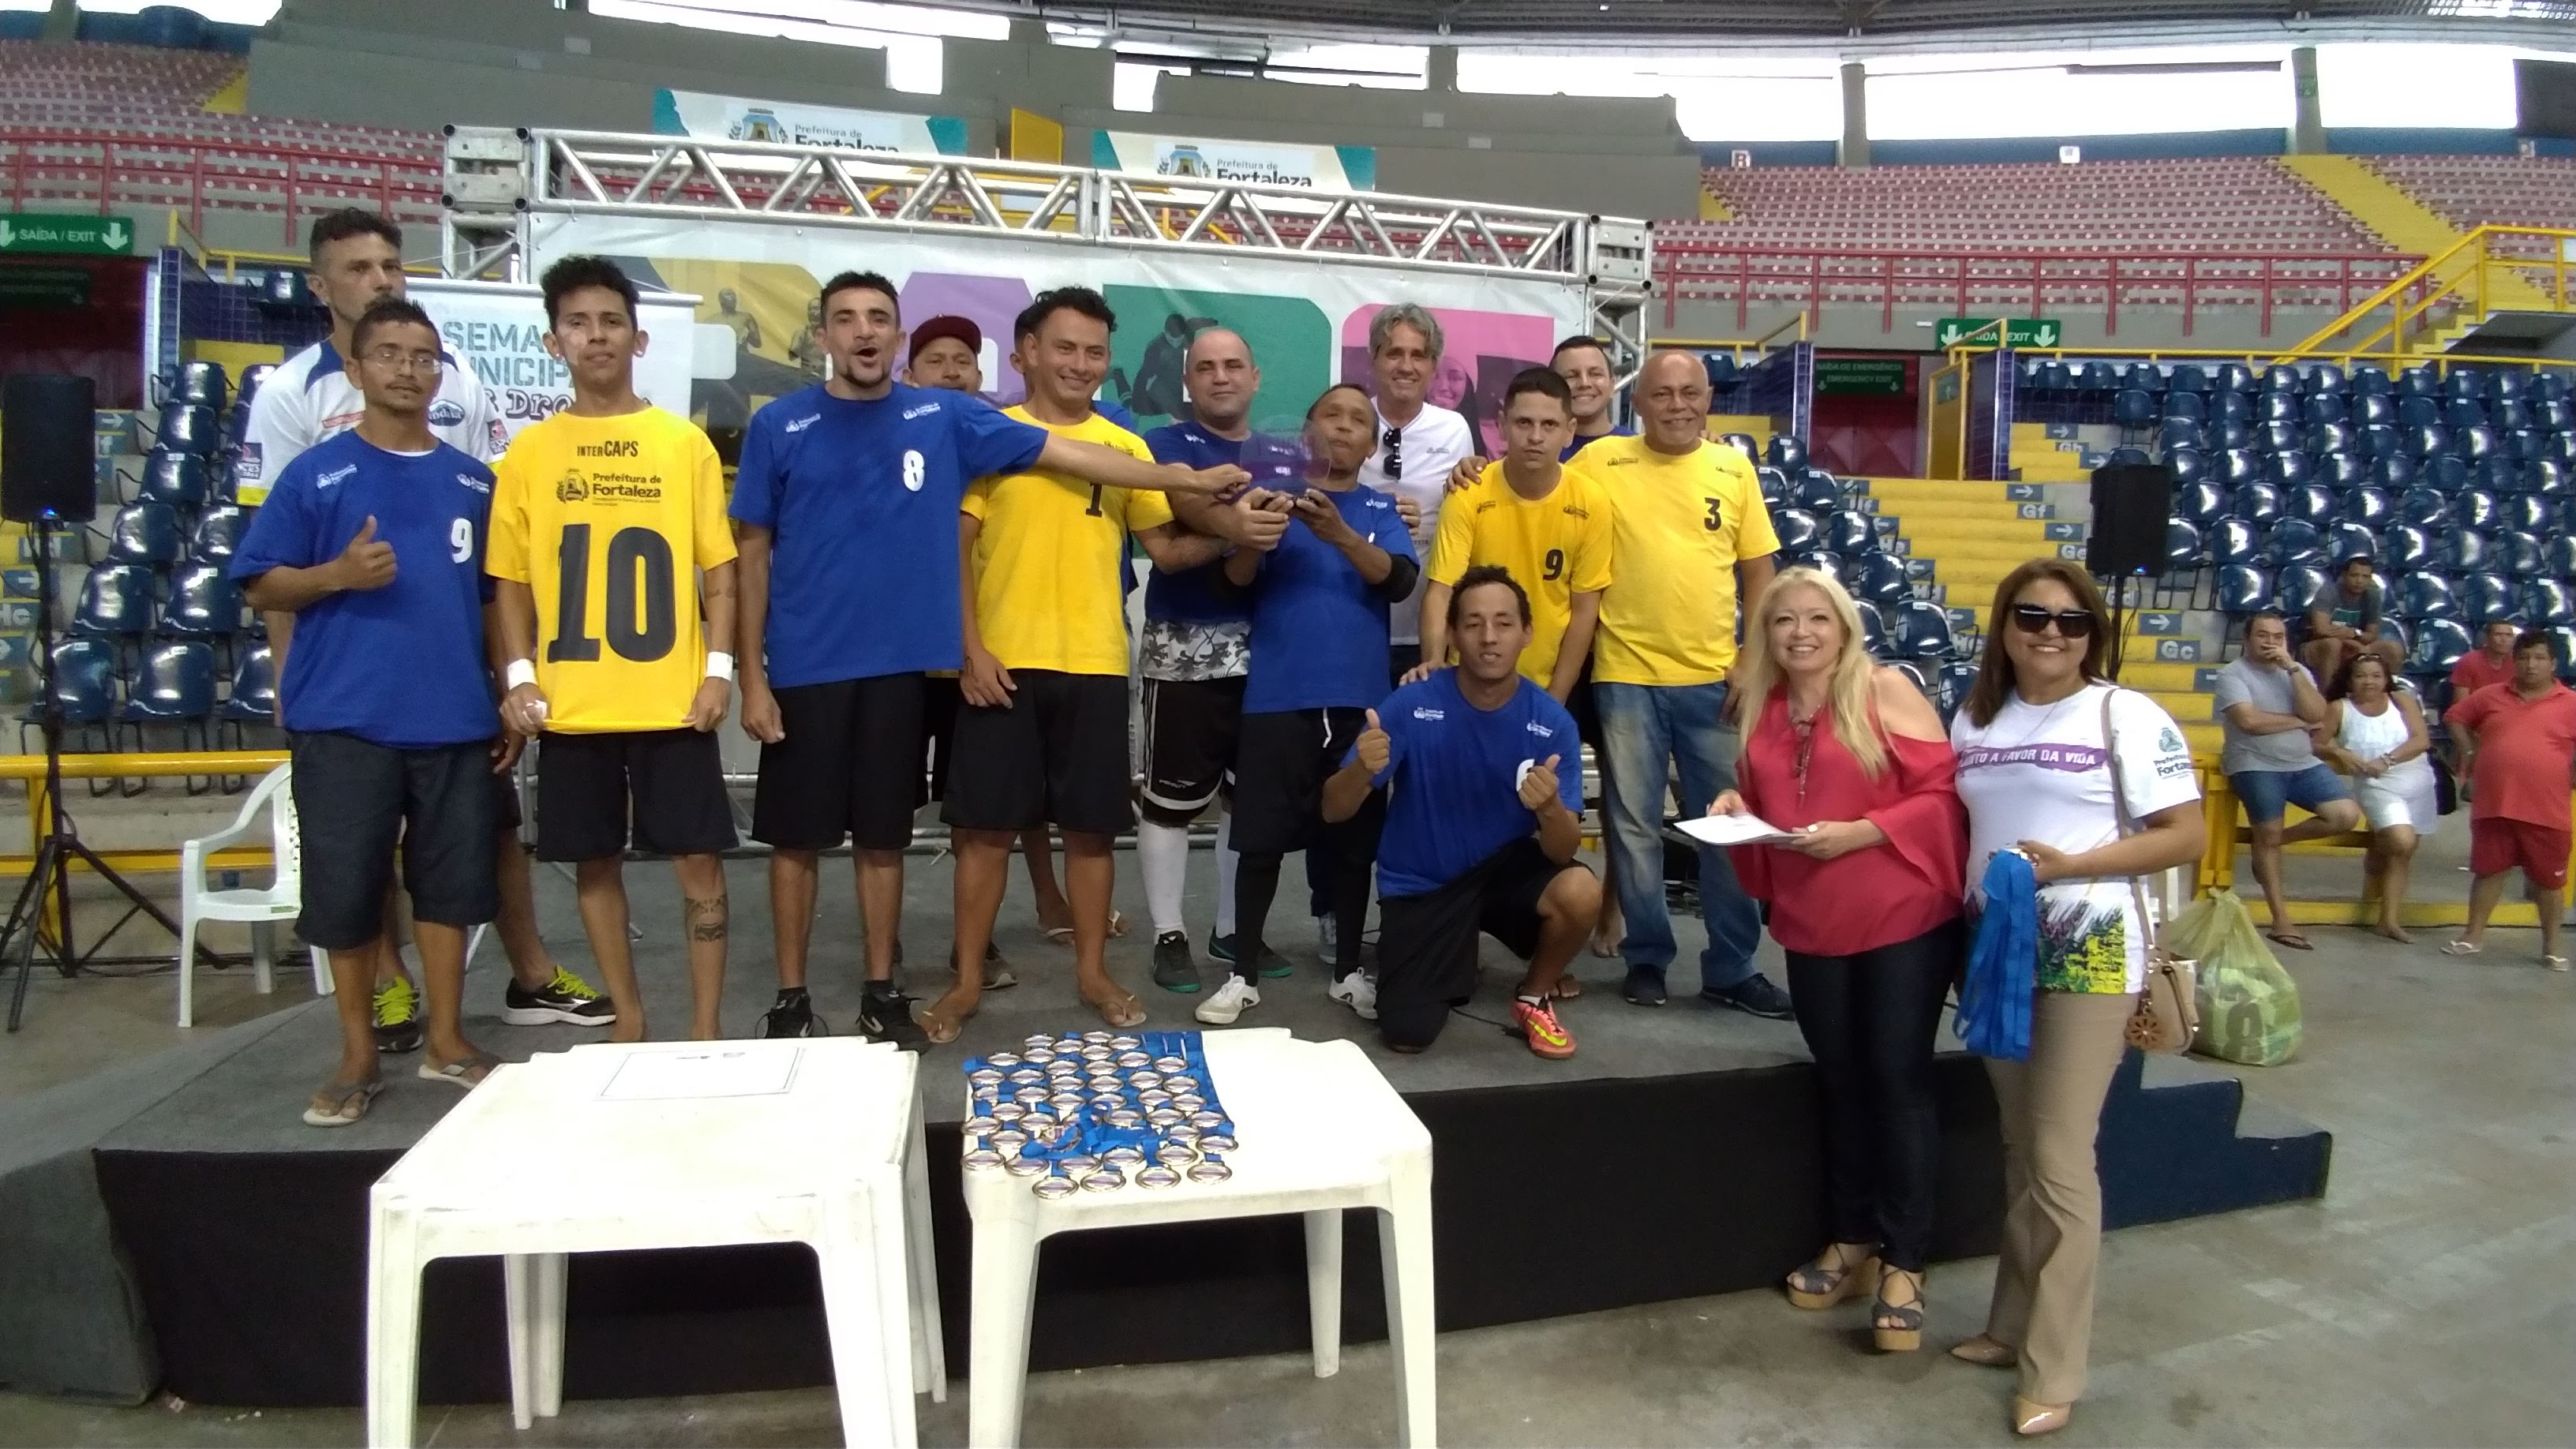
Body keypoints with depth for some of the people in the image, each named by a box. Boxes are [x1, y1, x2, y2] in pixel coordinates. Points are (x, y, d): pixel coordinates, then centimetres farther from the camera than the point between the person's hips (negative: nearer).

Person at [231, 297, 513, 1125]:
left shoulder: (474, 481, 9)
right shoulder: (315, 474, 1)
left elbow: (499, 600, 13)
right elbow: (264, 588, 1)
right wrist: (338, 574, -18)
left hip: (456, 720, 2)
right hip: (343, 722, -2)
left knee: (451, 879, 8)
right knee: (346, 887, 4)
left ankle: (447, 1040, 22)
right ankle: (358, 1055, 19)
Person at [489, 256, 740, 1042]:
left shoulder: (685, 442, 4)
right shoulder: (529, 451, 7)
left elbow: (717, 567, 4)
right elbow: (511, 577, 8)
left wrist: (719, 666, -6)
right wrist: (518, 674, -3)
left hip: (673, 697, -2)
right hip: (569, 702, 2)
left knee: (698, 858, 0)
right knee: (595, 860, 9)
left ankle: (706, 1027, 11)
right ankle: (627, 1019, 24)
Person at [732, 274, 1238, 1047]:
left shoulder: (945, 418, 2)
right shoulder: (779, 425, 0)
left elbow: (1066, 452, 1)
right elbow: (753, 553, 2)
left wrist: (1192, 479, -1)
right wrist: (751, 674, -3)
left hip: (897, 665, 1)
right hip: (804, 667, -1)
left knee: (882, 836, 11)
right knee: (796, 837, 7)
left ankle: (882, 993, 23)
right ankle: (791, 998, 21)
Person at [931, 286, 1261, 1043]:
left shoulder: (1126, 448, 10)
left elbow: (1164, 549, 10)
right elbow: (956, 551, -1)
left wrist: (1228, 534, -8)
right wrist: (971, 650, -9)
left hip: (1095, 665, 2)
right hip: (1002, 663, -2)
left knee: (1091, 826, 8)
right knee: (985, 824, 3)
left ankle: (1092, 970, 23)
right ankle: (967, 979, 16)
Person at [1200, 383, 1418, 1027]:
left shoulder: (1381, 510, 9)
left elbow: (1400, 582, -8)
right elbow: (1236, 575, -5)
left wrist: (1341, 534, -25)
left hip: (1358, 699, 1)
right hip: (1278, 697, -1)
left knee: (1354, 840, 8)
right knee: (1261, 839, 0)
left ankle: (1348, 971, 22)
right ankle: (1243, 975, 11)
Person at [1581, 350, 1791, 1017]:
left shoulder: (1734, 469, 6)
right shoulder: (1601, 461, -2)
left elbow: (1758, 573, 9)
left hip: (1716, 678, 2)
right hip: (1626, 676, -2)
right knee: (1634, 826, 7)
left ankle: (1732, 968, 21)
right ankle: (1646, 958, 23)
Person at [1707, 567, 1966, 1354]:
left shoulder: (1886, 691, -9)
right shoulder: (1763, 711, 8)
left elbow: (1945, 791, -12)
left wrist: (1861, 832, -21)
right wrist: (1736, 808, -3)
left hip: (1905, 921, -5)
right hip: (1813, 927, 5)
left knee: (1898, 1080, 2)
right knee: (1841, 1081, 14)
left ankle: (1905, 1262, 15)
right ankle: (1851, 1241, 29)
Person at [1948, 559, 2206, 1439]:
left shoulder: (2127, 716, -6)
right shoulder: (1974, 719, 10)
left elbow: (2187, 837, -10)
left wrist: (2071, 865, -20)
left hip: (2088, 955, -5)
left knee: (2059, 1158, -3)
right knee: (2019, 1149, 15)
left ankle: (2054, 1371, 8)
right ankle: (2013, 1326, 28)